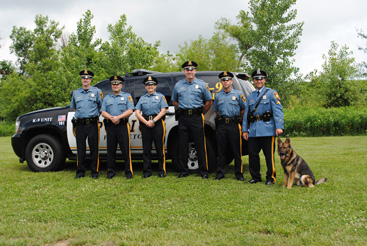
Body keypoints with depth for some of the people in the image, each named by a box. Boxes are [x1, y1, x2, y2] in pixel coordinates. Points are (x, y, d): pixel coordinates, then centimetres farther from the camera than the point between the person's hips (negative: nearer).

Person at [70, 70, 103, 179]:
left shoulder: (97, 91, 6)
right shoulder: (75, 93, 14)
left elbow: (102, 106, 9)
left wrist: (93, 113, 6)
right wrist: (80, 114, 13)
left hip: (92, 124, -2)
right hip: (79, 124, 2)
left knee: (94, 148, 0)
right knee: (80, 148, 4)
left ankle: (94, 171, 8)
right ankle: (80, 171, 12)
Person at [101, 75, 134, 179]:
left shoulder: (127, 96, 10)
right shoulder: (107, 98, 18)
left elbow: (130, 111, -3)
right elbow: (103, 112, 8)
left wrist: (118, 117, -13)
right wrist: (111, 118, -11)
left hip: (123, 125, -3)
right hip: (110, 126, 3)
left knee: (126, 149, -5)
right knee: (110, 149, 4)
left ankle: (129, 172, 1)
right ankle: (111, 171, 13)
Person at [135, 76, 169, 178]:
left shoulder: (160, 96, 10)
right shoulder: (142, 98, 17)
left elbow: (163, 111, -1)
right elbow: (137, 113, 8)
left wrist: (153, 121, -12)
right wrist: (146, 122, -7)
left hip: (158, 123, -2)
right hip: (145, 124, 3)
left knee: (160, 148, -3)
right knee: (146, 148, 3)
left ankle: (161, 171, 3)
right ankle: (147, 171, 8)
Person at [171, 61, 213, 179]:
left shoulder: (202, 84, 6)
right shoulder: (178, 85, 12)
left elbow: (209, 102, 11)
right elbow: (174, 101, 21)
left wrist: (201, 113, 7)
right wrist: (181, 110, 10)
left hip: (196, 117, -2)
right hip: (183, 118, 2)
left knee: (200, 145, -2)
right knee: (183, 145, 4)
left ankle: (203, 171, 6)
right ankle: (183, 171, 13)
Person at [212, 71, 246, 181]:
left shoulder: (238, 94, 5)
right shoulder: (218, 96, 14)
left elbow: (244, 109, 9)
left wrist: (238, 119, 6)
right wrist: (221, 118, 10)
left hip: (234, 125, -2)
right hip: (221, 125, 3)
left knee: (237, 151, 0)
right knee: (221, 151, 4)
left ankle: (239, 174, 8)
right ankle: (220, 173, 12)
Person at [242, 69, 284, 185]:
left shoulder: (272, 93, 5)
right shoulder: (250, 96, 20)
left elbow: (278, 111, -5)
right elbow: (246, 114, 20)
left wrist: (279, 126, -16)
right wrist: (245, 130, 12)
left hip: (267, 130, -4)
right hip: (253, 130, 5)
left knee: (269, 155, -1)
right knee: (252, 154, 5)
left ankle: (271, 178, 10)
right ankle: (255, 177, 18)